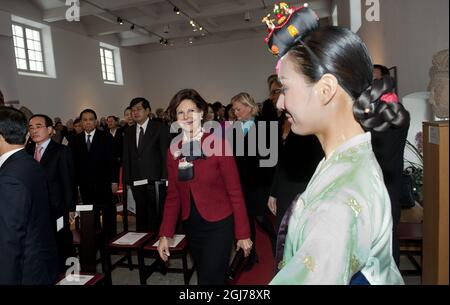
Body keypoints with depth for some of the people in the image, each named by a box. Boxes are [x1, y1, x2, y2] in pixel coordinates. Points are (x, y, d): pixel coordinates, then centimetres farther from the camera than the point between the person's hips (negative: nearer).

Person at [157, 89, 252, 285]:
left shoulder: (218, 143, -13)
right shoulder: (173, 150, 2)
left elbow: (235, 191, -11)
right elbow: (173, 196, 6)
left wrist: (243, 233, -9)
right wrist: (165, 234, 1)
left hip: (218, 225, -5)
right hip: (191, 226, 5)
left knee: (209, 279, -1)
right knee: (209, 276, 21)